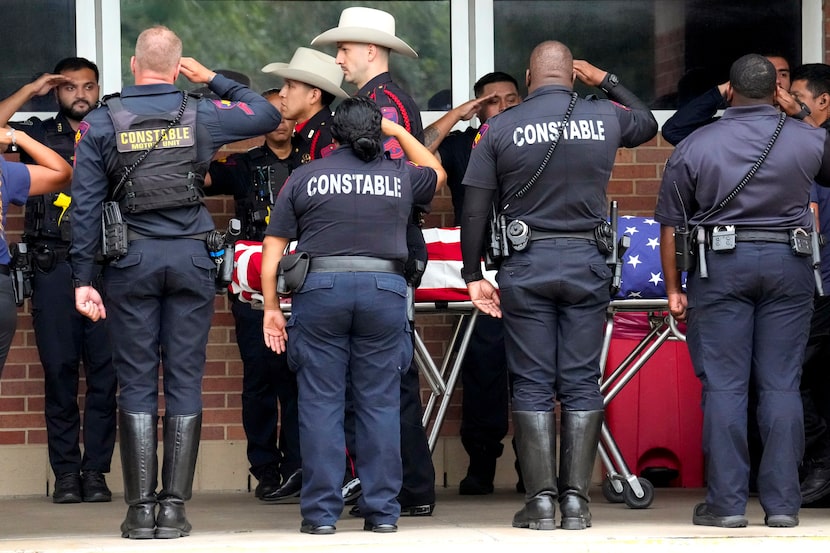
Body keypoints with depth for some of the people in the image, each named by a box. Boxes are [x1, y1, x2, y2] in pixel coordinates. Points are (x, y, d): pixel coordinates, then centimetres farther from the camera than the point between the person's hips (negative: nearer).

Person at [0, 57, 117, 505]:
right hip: (54, 266, -1)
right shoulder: (39, 134, 13)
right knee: (59, 370, -2)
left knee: (106, 370, -3)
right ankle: (65, 472, 2)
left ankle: (96, 470, 2)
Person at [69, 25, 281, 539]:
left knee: (137, 384, 4)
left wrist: (83, 278, 1)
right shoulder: (202, 115, 1)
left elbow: (86, 204, -2)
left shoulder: (101, 123, 0)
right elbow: (268, 115, 16)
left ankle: (141, 508, 0)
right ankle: (174, 507, 1)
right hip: (191, 257, 0)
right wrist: (215, 80, 23)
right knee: (185, 382, 4)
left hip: (131, 260, 0)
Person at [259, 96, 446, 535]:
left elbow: (273, 248, 5)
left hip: (320, 289, -1)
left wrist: (272, 307, 9)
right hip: (384, 290, 1)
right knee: (380, 404, 4)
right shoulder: (399, 176, 10)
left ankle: (321, 512, 0)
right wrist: (397, 132, 37)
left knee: (321, 403, 1)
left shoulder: (304, 178, 7)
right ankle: (382, 510, 4)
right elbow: (436, 173, 34)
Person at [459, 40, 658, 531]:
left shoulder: (500, 129, -2)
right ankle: (576, 499, 1)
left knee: (533, 385, 3)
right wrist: (606, 80, 32)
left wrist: (474, 275, 4)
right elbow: (648, 123, 25)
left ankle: (541, 500, -1)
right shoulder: (605, 118, 1)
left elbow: (475, 211, -3)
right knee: (581, 384, 4)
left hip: (525, 266, -1)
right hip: (587, 262, 1)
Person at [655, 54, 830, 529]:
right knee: (782, 386, 3)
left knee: (724, 386, 1)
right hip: (788, 263, 1)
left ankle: (727, 502, -1)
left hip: (720, 266, -1)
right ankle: (782, 502, 2)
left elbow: (671, 224, 2)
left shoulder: (695, 147, 0)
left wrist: (674, 288, 10)